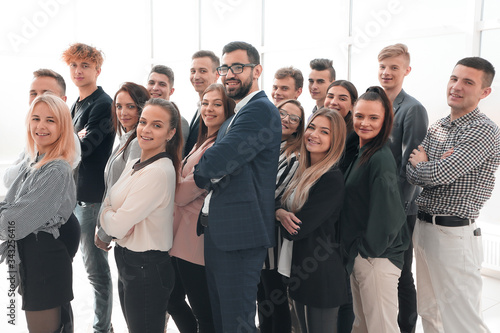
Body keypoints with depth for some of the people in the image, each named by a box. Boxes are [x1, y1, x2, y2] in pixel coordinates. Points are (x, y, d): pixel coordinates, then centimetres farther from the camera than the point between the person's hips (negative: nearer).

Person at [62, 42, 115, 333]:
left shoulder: (103, 104, -11)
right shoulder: (76, 106, 18)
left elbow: (83, 147, -19)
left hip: (92, 196, -9)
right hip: (73, 192, 9)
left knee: (95, 265, -2)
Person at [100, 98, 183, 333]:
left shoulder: (159, 172, -24)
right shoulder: (133, 165, 6)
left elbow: (117, 226, -23)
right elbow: (107, 206, 7)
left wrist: (107, 217, -2)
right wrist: (111, 217, -14)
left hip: (147, 269, -9)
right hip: (126, 261, 9)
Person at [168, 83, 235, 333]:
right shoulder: (203, 141, 15)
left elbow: (185, 192, -16)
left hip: (197, 237, -10)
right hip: (181, 234, 10)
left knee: (202, 312, 4)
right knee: (174, 300, 21)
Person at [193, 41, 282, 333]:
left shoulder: (261, 110, -15)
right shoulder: (236, 116, 19)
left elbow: (218, 160, -23)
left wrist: (198, 175, -3)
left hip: (240, 235, -10)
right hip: (219, 232, 10)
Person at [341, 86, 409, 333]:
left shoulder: (381, 159, -19)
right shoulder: (360, 153, 9)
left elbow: (388, 217, -23)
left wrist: (367, 250, -12)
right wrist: (355, 250, 11)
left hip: (377, 258, -9)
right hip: (359, 256, 9)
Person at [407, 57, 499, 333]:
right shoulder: (437, 127, 11)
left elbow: (438, 175, -23)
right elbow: (412, 174, 3)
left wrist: (421, 164, -2)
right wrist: (434, 167, -16)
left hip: (454, 234, -8)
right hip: (423, 226, 8)